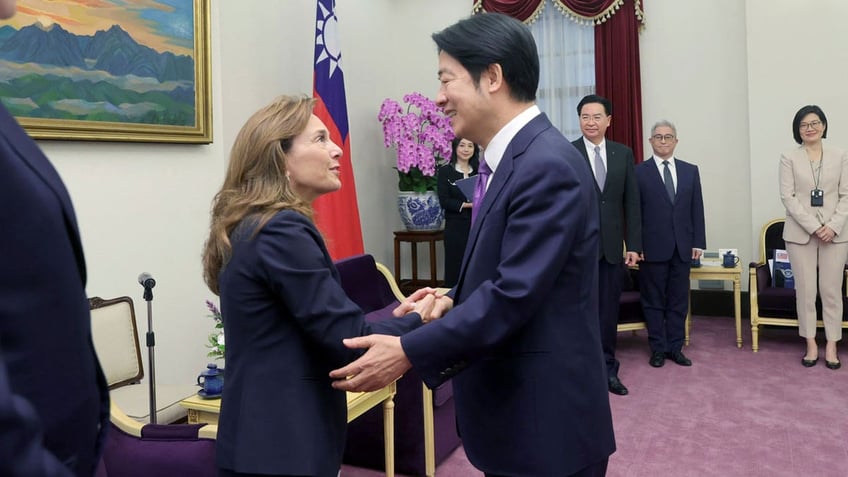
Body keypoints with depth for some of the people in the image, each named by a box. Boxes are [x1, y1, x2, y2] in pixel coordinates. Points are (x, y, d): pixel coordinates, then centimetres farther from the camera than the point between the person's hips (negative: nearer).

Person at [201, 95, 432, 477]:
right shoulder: (282, 232, -21)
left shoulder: (252, 227, 8)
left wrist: (402, 316, 5)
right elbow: (351, 339, -21)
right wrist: (420, 320, -6)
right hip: (285, 444, -9)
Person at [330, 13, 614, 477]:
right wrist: (455, 302, 0)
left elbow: (515, 294, -26)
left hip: (545, 421, -9)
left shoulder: (547, 165, -22)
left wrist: (408, 352, -22)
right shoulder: (514, 158, 9)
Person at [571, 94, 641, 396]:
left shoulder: (624, 154, 8)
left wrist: (633, 245, 3)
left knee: (609, 312, 10)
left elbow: (632, 201, 7)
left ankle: (607, 369, 23)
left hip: (612, 246, 3)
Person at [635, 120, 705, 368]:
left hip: (683, 247, 3)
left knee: (679, 300, 9)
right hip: (653, 247, -3)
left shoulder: (690, 171, 11)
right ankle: (658, 348, 15)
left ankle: (675, 347, 19)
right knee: (654, 301, 5)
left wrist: (698, 242, 3)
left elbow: (697, 209, 9)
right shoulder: (639, 172, -1)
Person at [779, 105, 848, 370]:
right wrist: (813, 227, -13)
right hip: (800, 233, -1)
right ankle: (811, 345, 12)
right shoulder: (789, 158, 2)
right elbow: (787, 197, -5)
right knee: (805, 291, 2)